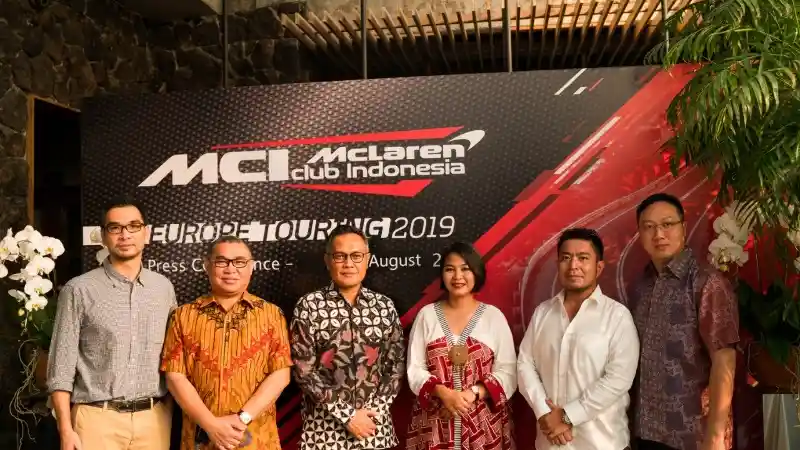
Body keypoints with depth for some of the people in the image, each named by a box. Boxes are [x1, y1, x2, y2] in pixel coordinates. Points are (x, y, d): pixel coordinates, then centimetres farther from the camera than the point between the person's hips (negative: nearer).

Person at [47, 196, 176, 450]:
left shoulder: (164, 287, 6)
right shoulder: (79, 290, -4)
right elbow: (61, 367, -4)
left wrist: (171, 411, 6)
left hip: (154, 417, 3)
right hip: (99, 418, -3)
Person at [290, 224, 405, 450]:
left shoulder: (384, 306, 2)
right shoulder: (309, 306, -6)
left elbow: (397, 364, 4)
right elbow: (304, 370, -10)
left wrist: (374, 410, -7)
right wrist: (346, 415, -12)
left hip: (375, 427, 2)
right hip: (325, 428, -2)